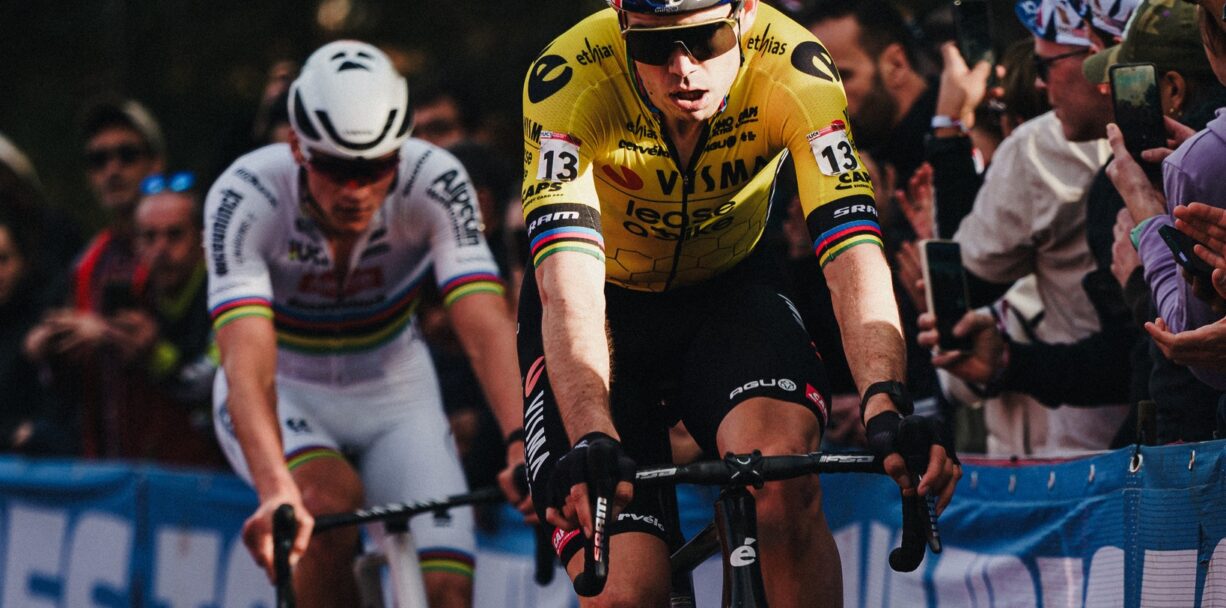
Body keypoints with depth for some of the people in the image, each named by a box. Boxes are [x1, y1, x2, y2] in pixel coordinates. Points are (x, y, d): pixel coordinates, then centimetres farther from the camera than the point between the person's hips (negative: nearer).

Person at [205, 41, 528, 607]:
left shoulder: (435, 183, -26)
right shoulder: (245, 196, -30)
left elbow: (487, 330, -37)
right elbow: (248, 364, -41)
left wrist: (523, 449, -54)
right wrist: (276, 490, -58)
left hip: (393, 395, 2)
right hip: (285, 395, -2)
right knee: (330, 505, -34)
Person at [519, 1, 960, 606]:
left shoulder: (793, 69, -26)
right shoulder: (569, 79, -30)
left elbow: (854, 259, -33)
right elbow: (571, 289, -40)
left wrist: (885, 406, -51)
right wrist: (591, 440, -55)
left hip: (729, 289, 1)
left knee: (785, 478, -32)